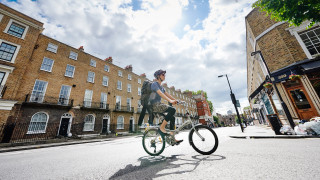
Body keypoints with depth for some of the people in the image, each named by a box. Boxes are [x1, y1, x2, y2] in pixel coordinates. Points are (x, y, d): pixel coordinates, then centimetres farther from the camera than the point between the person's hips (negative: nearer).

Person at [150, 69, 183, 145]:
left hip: (159, 105, 9)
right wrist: (170, 100, -33)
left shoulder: (161, 86, 20)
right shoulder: (154, 84, -8)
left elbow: (168, 94, 14)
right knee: (172, 110, -25)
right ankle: (162, 128, -15)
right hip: (155, 105, -9)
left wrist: (176, 100, 5)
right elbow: (160, 93, -23)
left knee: (172, 118, 2)